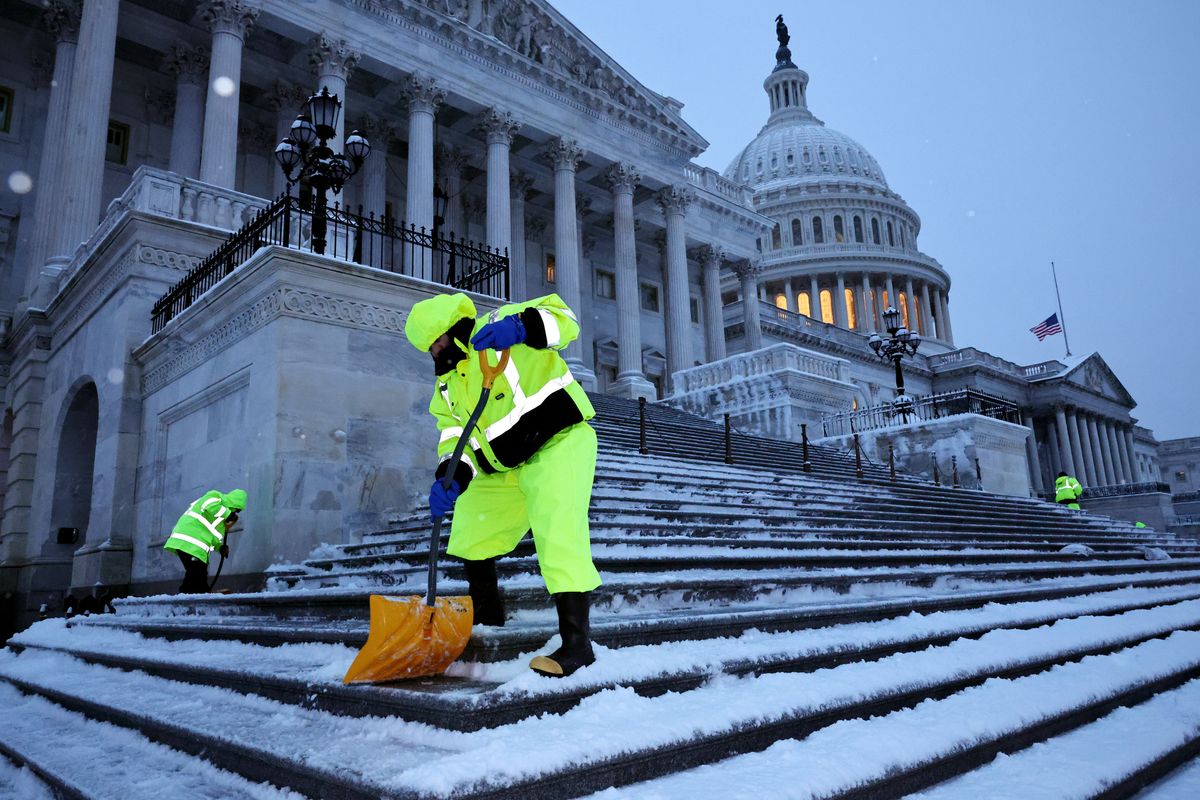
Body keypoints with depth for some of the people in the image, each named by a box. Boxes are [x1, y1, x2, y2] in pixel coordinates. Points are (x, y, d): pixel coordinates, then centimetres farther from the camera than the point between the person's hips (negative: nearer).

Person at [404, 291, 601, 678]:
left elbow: (563, 319, -20)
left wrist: (519, 327, -39)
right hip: (509, 470, 9)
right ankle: (486, 613, 35)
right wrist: (450, 478, -16)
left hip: (560, 444, -9)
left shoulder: (496, 327, -8)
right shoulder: (448, 385, 14)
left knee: (558, 532, -23)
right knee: (472, 528, 15)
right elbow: (455, 435, 4)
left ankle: (576, 643, -20)